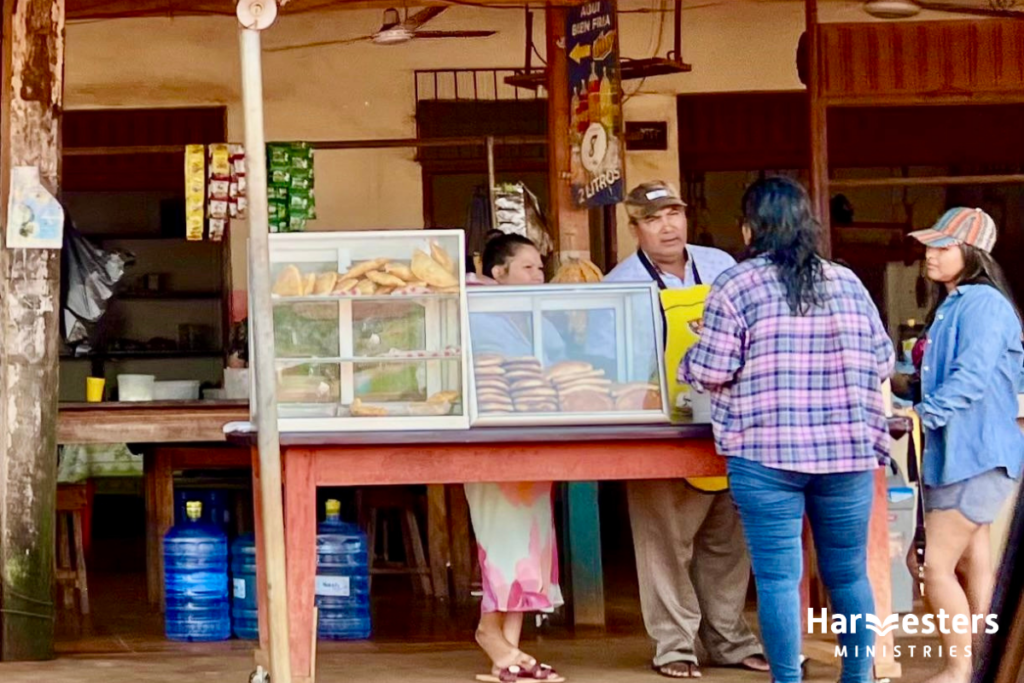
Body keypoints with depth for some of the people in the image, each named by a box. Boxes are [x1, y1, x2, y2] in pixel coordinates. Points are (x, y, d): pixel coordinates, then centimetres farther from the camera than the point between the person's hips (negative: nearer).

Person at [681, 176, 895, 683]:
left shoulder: (735, 286, -5)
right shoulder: (847, 283, 7)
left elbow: (711, 373, -7)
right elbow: (883, 361, 9)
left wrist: (688, 361, 14)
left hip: (767, 455, -4)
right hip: (847, 451, 4)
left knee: (778, 578, 0)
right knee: (848, 574, 13)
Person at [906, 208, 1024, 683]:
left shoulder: (982, 303, -15)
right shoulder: (951, 304, 16)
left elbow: (972, 376, -26)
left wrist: (924, 412, -28)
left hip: (976, 455, -10)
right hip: (956, 452, 10)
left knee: (937, 565, -10)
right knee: (972, 563, 12)